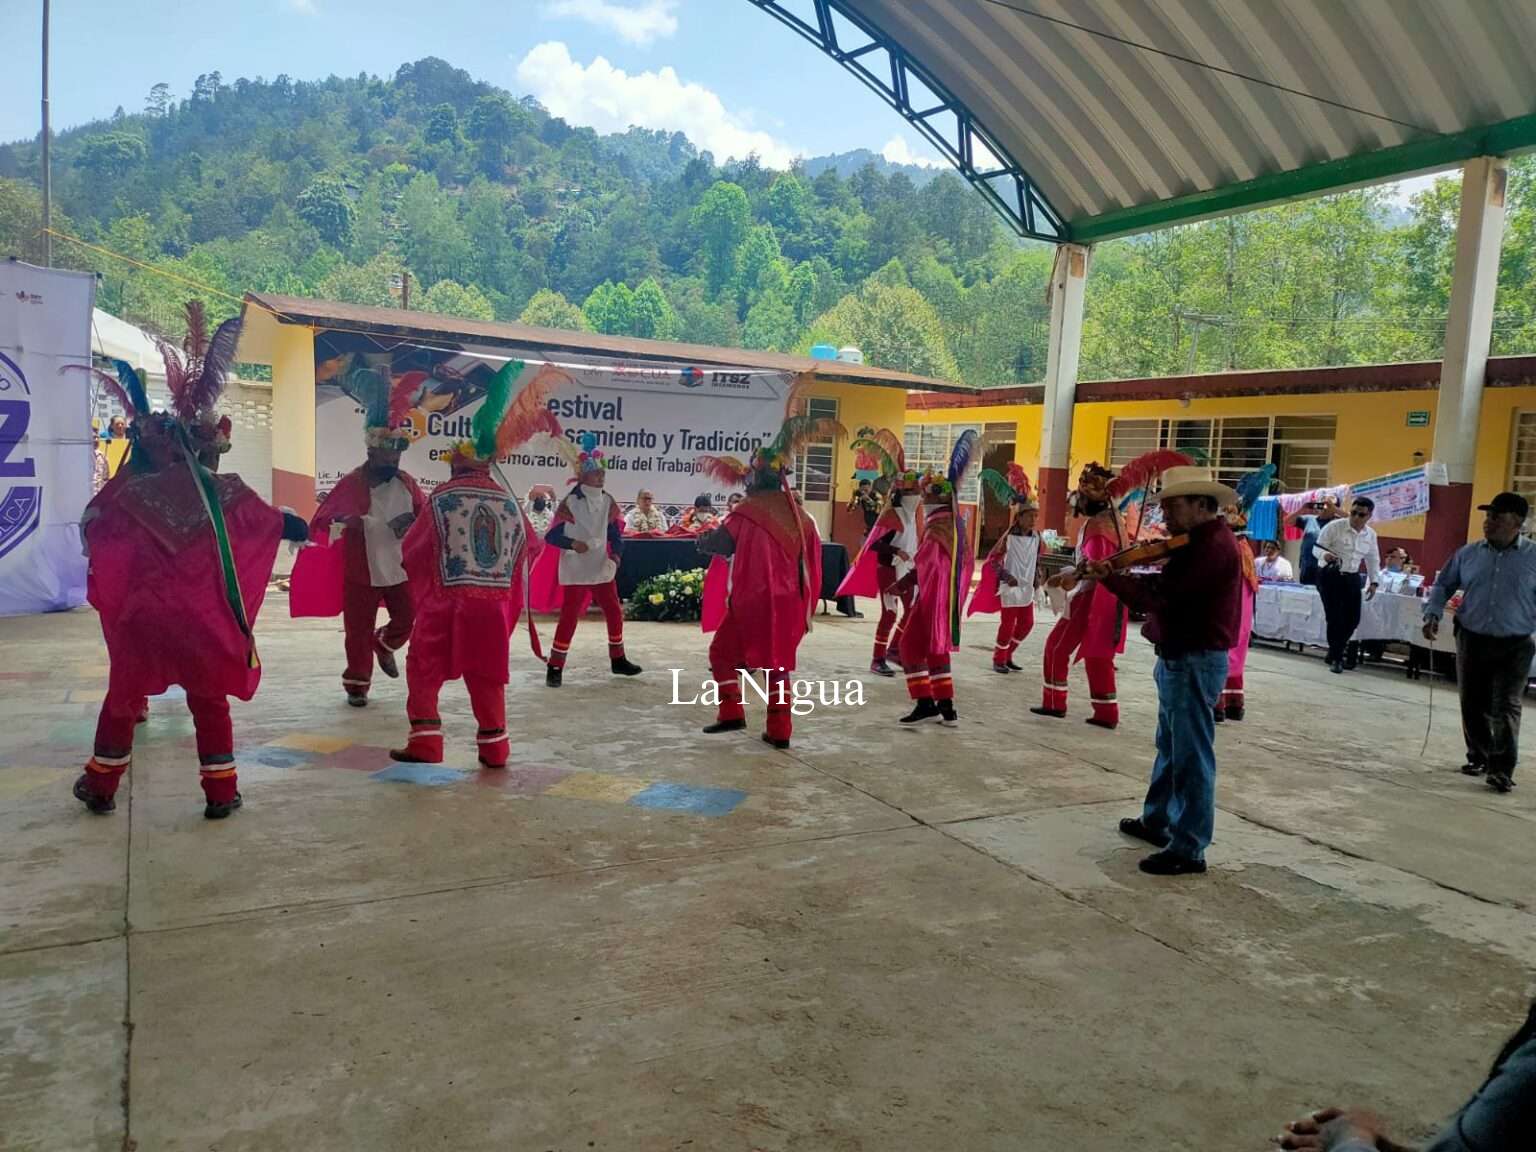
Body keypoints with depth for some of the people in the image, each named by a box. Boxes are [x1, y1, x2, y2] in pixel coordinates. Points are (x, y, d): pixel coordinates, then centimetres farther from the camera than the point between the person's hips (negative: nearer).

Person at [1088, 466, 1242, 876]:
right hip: (1179, 658, 11)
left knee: (1191, 755, -3)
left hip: (1195, 662, -11)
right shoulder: (1200, 542, 14)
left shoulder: (1214, 545, -20)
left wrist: (1110, 578, -16)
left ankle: (1189, 848, 5)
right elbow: (1166, 585, 8)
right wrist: (1116, 573, -6)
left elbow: (1164, 598, -26)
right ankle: (1157, 820, 36)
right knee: (1170, 747, 21)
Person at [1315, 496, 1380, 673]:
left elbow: (1373, 559, 16)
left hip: (1352, 578, 6)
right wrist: (1325, 555, -34)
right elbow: (1317, 548, -12)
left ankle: (1335, 654, 25)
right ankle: (1336, 658, 5)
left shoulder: (1370, 534, 5)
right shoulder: (1334, 527, -13)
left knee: (1353, 619, 5)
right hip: (1329, 576, -6)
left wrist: (1374, 581, 8)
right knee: (1335, 618, -9)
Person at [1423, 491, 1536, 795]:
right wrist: (1433, 614, -3)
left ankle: (1502, 769, -3)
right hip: (1472, 641, 3)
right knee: (1472, 704, 11)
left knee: (1505, 708, -7)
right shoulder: (1468, 553, 4)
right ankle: (1479, 756, 29)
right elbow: (1444, 585, 13)